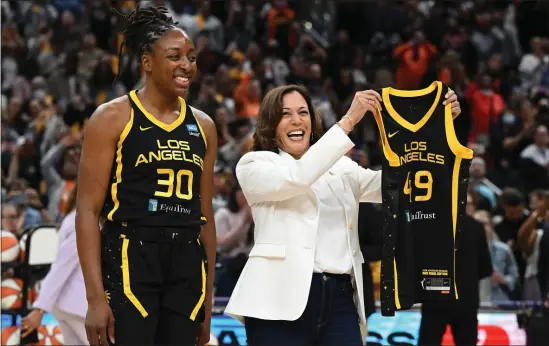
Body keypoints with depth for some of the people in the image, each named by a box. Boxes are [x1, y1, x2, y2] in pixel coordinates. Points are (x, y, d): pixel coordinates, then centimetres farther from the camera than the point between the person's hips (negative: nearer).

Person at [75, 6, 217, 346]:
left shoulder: (203, 126, 13)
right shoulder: (113, 118, -2)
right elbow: (88, 209, -6)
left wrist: (208, 298, 15)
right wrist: (96, 298, -15)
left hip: (187, 265, 5)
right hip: (129, 259, -5)